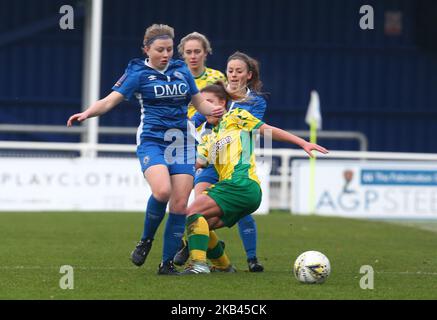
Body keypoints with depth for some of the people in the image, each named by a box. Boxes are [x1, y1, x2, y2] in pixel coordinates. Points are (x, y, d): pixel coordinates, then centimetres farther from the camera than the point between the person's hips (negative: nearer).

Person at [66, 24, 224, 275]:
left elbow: (200, 102, 19)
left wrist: (213, 110, -3)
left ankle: (168, 263, 5)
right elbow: (110, 101, -9)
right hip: (151, 141, -4)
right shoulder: (138, 73, -1)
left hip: (181, 144, 4)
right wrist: (87, 113, -26)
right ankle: (146, 241, -3)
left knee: (180, 204, -6)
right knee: (162, 191, -28)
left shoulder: (182, 71, 12)